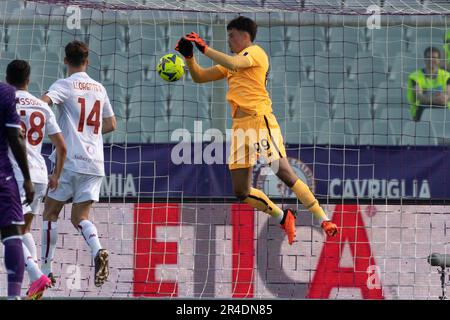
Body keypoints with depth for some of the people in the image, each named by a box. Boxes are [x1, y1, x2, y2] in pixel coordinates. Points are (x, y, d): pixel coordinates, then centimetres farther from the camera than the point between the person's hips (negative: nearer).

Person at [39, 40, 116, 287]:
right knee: (79, 217, 8)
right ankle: (97, 250, -22)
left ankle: (45, 270, 5)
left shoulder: (65, 85, -4)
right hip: (95, 163, 5)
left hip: (70, 160, -5)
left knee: (50, 213, 9)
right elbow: (110, 125, 22)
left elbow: (43, 101, -24)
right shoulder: (99, 89, 14)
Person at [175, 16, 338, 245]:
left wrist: (205, 48, -13)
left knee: (285, 174, -18)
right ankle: (283, 219, 18)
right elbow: (199, 77, 26)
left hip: (260, 120, -8)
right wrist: (188, 56, 10)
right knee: (241, 192, 2)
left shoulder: (255, 52, 2)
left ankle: (324, 222, -16)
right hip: (240, 127, 8)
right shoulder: (233, 63, 26)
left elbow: (232, 63, -19)